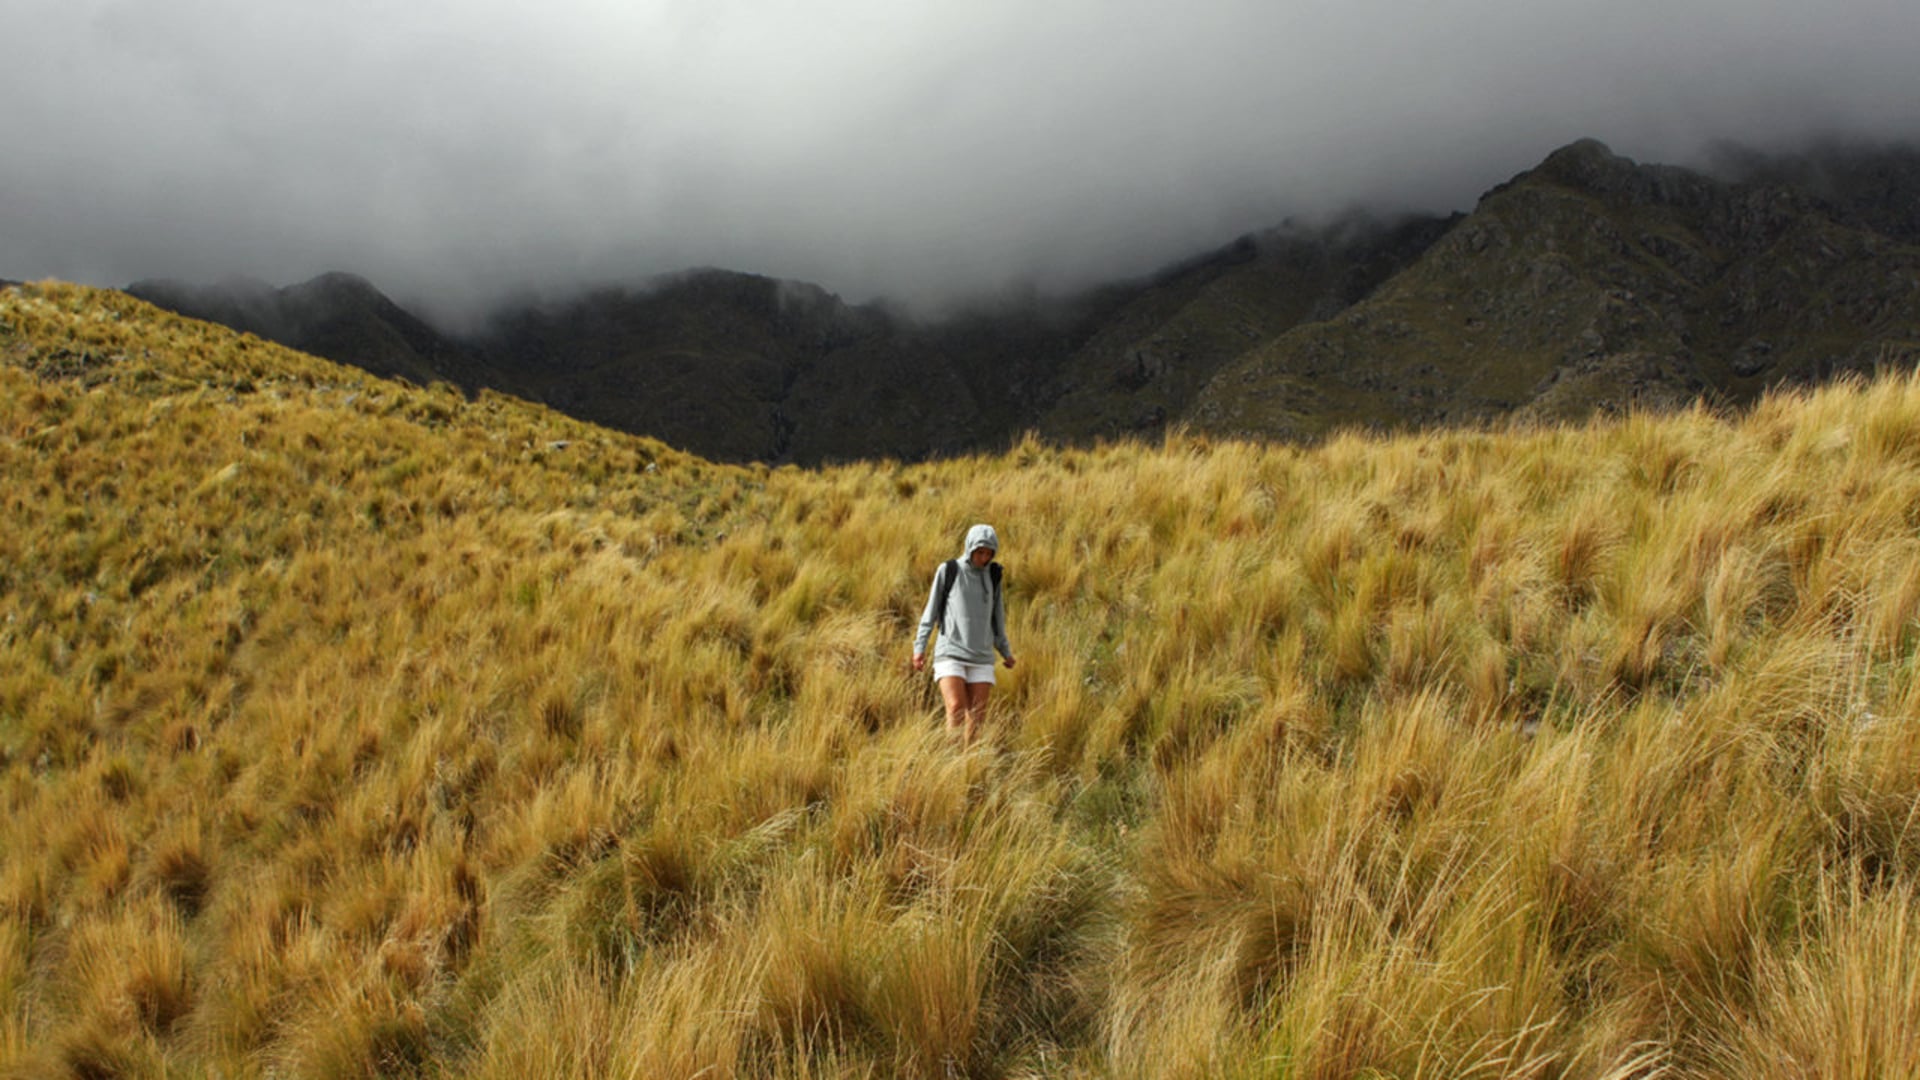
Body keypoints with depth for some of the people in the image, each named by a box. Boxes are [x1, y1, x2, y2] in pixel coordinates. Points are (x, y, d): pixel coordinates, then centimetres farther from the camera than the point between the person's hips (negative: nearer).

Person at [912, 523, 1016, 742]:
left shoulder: (992, 575, 10)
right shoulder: (949, 571, 0)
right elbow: (931, 611, 4)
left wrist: (1005, 651, 20)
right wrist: (920, 647, 0)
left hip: (982, 658, 3)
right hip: (950, 654, -3)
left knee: (977, 716, -2)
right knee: (956, 709, -18)